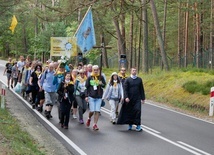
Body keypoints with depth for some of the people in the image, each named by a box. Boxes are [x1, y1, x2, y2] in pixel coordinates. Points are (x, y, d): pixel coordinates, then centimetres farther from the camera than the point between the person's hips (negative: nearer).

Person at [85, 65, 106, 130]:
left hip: (99, 97, 1)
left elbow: (104, 85, 8)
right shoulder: (90, 78, 1)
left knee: (97, 111, -4)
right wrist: (86, 96, -2)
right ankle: (89, 118, 28)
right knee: (92, 111, -4)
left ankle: (95, 124, 3)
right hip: (91, 97, -1)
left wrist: (101, 84, -15)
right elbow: (87, 87, 3)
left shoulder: (101, 77, 3)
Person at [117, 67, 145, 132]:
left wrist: (143, 98, 7)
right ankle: (130, 125, 22)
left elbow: (141, 90, 10)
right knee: (129, 112, 6)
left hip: (137, 99, 1)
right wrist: (126, 97, -17)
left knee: (138, 111, -12)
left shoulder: (139, 79, 8)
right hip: (129, 99, 0)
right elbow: (125, 89, -4)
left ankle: (138, 125, -10)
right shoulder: (127, 80, 2)